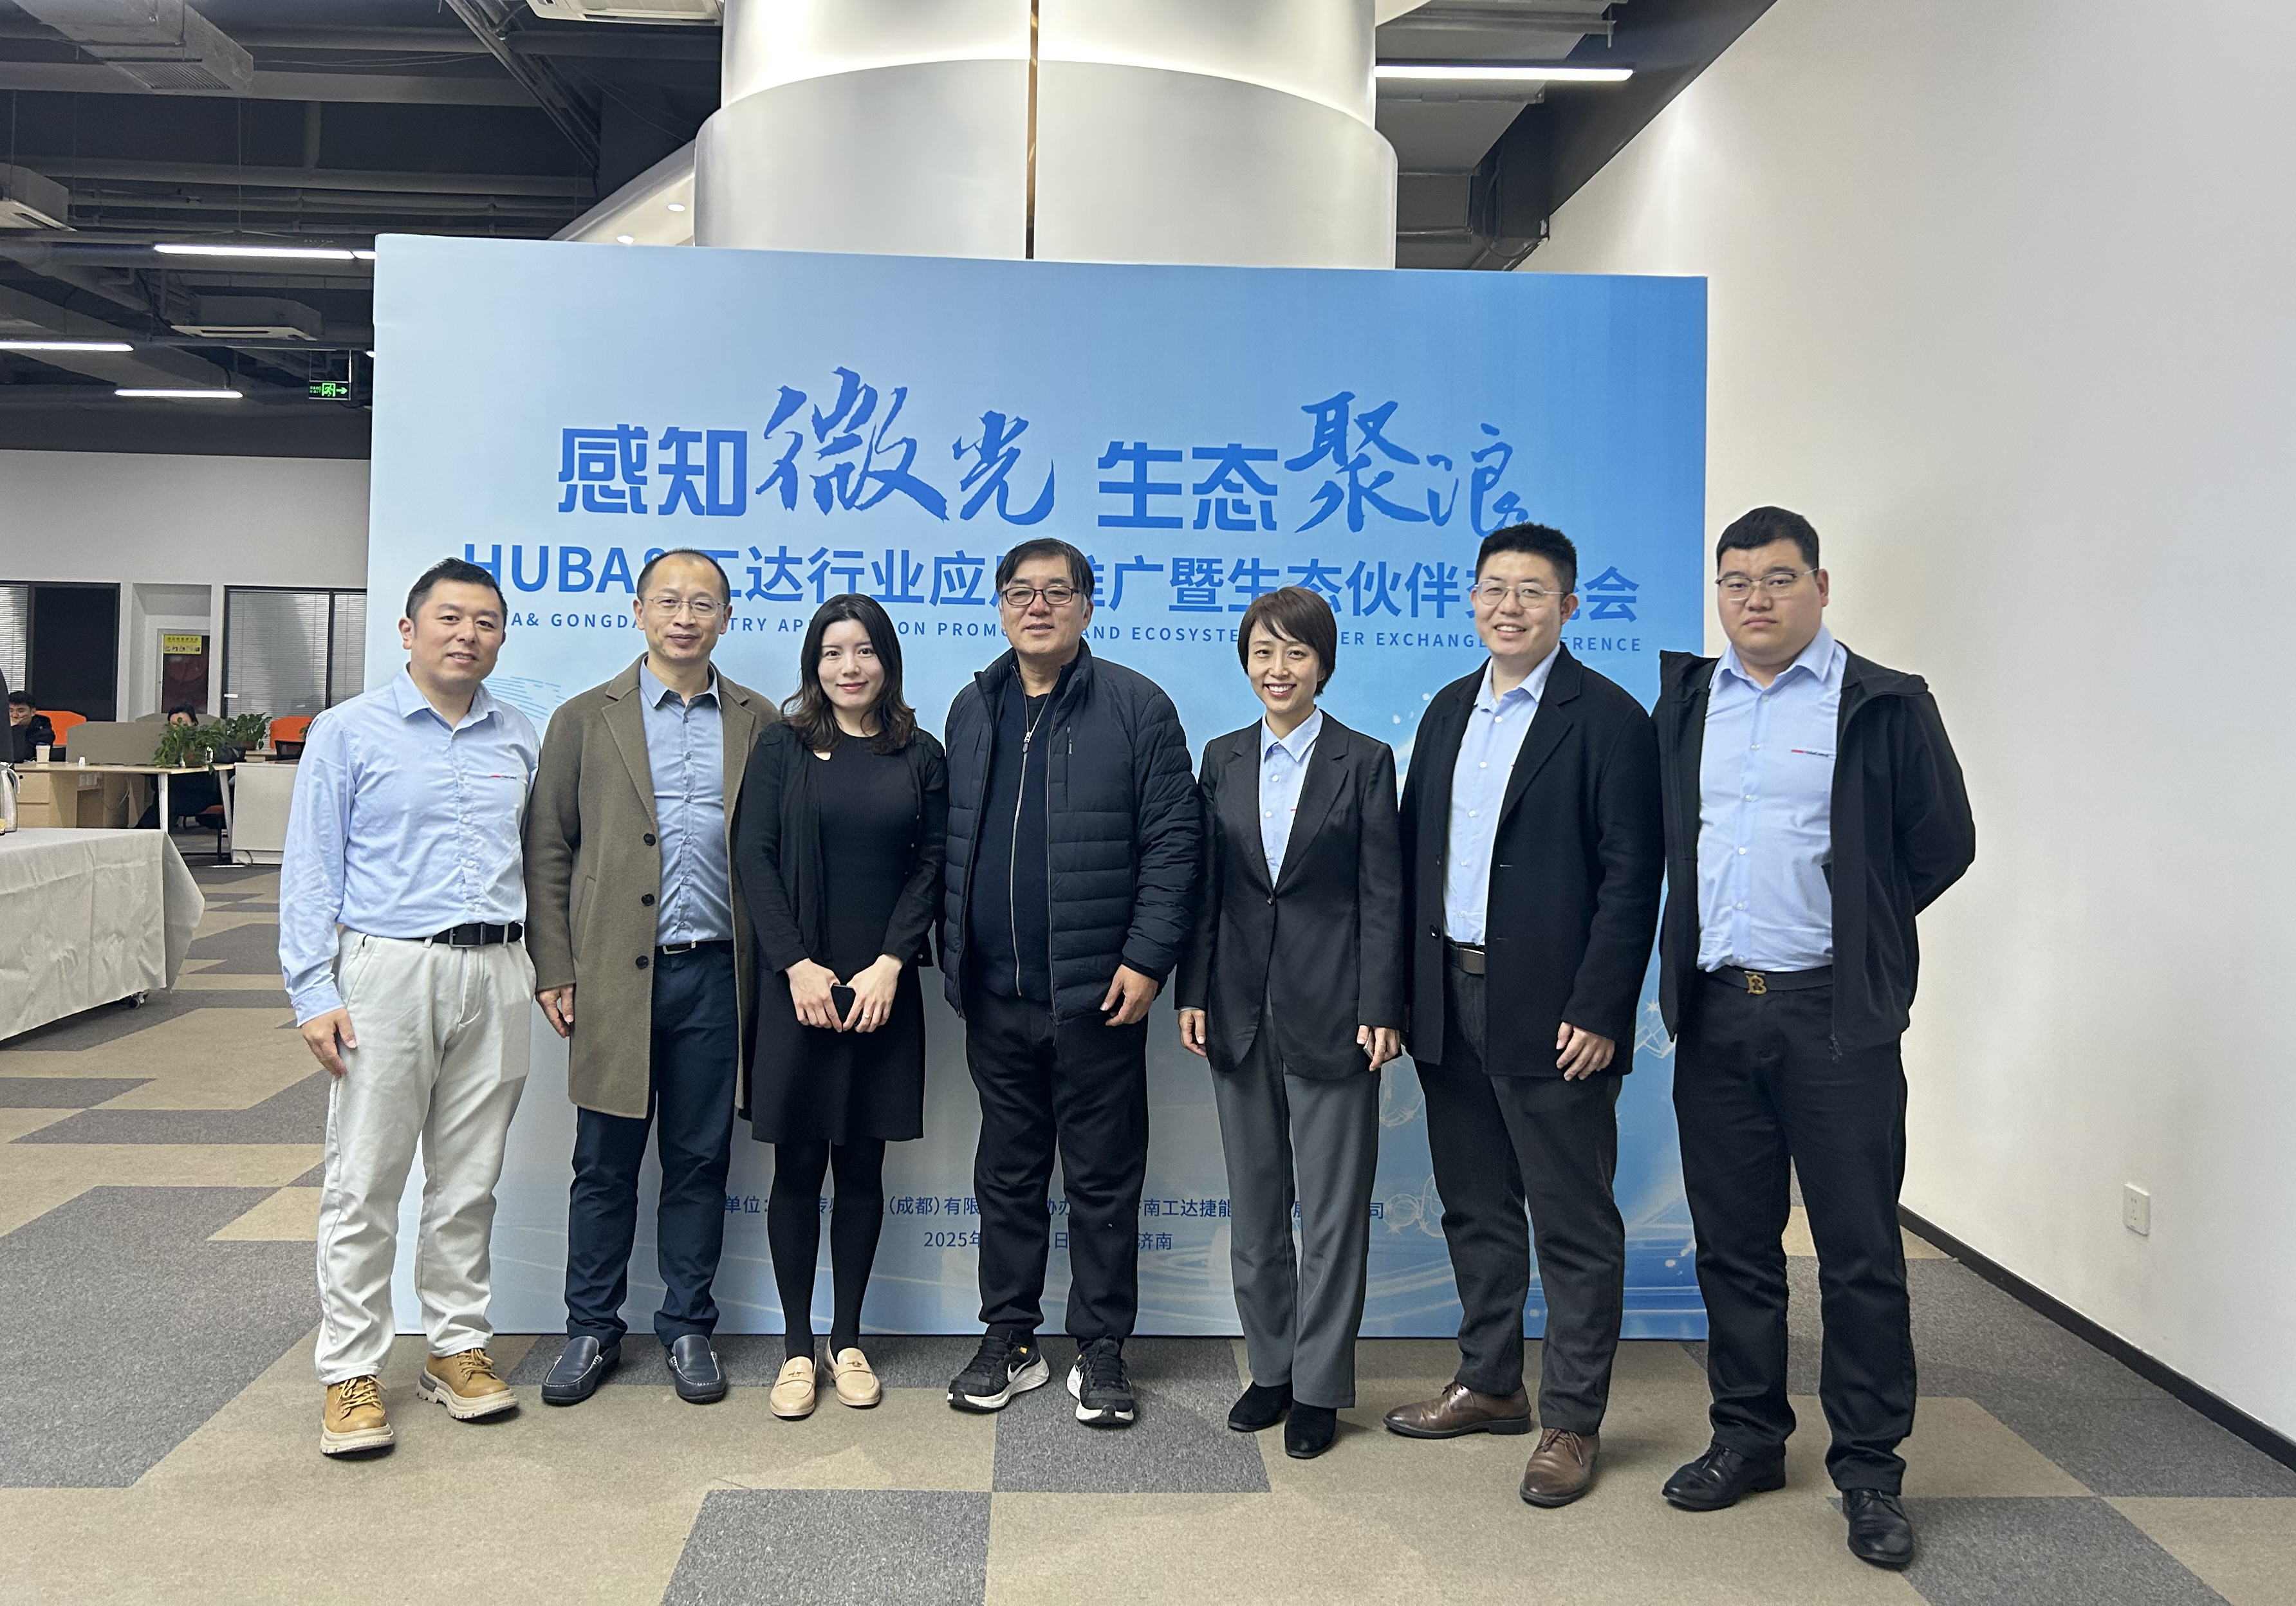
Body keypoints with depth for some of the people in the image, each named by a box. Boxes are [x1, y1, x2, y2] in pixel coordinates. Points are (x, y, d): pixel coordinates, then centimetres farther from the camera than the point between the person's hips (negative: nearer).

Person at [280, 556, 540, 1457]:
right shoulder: (349, 732, 1)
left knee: (469, 1181, 10)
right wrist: (314, 993, -8)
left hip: (495, 977, 3)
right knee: (364, 1184, 1)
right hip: (387, 970, -3)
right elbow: (310, 869, -1)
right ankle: (352, 1373, 11)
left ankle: (459, 1347, 22)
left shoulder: (519, 740, 11)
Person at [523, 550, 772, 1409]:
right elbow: (547, 851, 4)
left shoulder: (759, 722, 8)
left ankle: (688, 1328, 24)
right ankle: (592, 1331, 23)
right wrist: (553, 970, -2)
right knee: (605, 1163, 8)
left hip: (715, 974, 1)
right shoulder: (585, 719, 5)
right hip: (615, 974, -1)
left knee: (700, 1160, 9)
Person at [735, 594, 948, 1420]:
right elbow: (755, 857, -2)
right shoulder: (782, 748, 4)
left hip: (883, 988, 1)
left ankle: (847, 1339, 21)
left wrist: (889, 964, -9)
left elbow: (932, 863, 2)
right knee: (798, 1166, 4)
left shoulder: (920, 756, 7)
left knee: (862, 1165, 8)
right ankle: (796, 1345, 16)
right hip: (798, 982, -1)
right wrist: (797, 965, -11)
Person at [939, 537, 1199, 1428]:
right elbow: (952, 842, 14)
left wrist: (1147, 957, -13)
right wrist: (951, 953, 9)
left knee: (1103, 1178, 6)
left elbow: (1172, 840, -6)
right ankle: (1009, 1339, 27)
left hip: (1097, 991, -4)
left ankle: (1101, 1349, 19)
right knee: (1007, 1172, 14)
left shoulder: (1137, 706, -3)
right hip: (994, 992, 4)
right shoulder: (972, 710, 11)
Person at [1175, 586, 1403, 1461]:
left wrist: (1380, 1010, -10)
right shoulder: (1222, 758, 7)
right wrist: (1193, 992, 2)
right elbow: (1205, 884, 8)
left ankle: (1320, 1386, 17)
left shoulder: (1364, 760, -3)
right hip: (1241, 1009, 4)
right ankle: (1270, 1366, 28)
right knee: (1253, 1202, 13)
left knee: (1333, 1208, 4)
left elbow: (1382, 894, -5)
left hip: (1329, 1010, -4)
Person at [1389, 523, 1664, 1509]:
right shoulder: (1448, 711, 13)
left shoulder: (1607, 719, -8)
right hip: (1448, 1001, 7)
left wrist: (1598, 1012, -17)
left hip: (1550, 1013, -7)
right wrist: (1403, 986, 8)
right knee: (1476, 1207, 17)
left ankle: (1571, 1421, 17)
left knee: (1573, 1224, 4)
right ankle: (1490, 1386, 33)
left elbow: (1630, 879, -12)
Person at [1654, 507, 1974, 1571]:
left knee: (1859, 1252, 3)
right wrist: (1700, 947, 13)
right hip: (1714, 1012, 4)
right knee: (1733, 1244, 13)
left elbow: (1943, 844, 3)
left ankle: (1868, 1469, 17)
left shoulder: (1885, 706, -2)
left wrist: (1851, 934, 6)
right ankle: (1748, 1437, 28)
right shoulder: (1685, 701, 10)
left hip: (1836, 1016, -4)